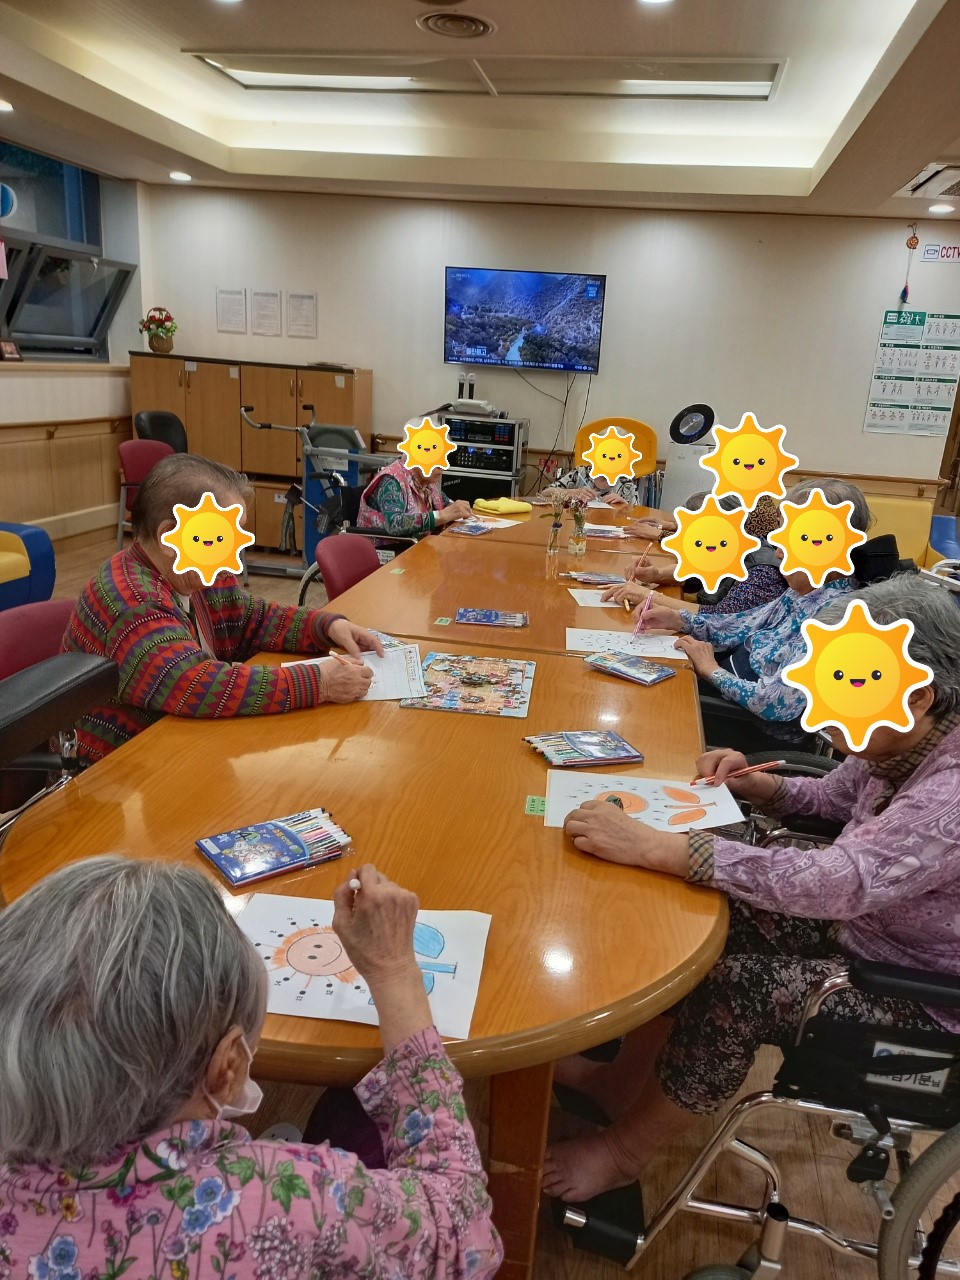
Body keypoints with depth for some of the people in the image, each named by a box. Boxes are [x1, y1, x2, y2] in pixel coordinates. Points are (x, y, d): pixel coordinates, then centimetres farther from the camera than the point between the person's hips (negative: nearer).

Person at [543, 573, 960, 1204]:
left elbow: (838, 883, -46)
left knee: (728, 989, -22)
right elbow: (833, 798, 10)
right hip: (861, 931, 8)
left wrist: (645, 845, -48)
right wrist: (753, 784, -12)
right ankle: (622, 1081, 15)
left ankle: (624, 1152, 4)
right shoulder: (898, 742, -9)